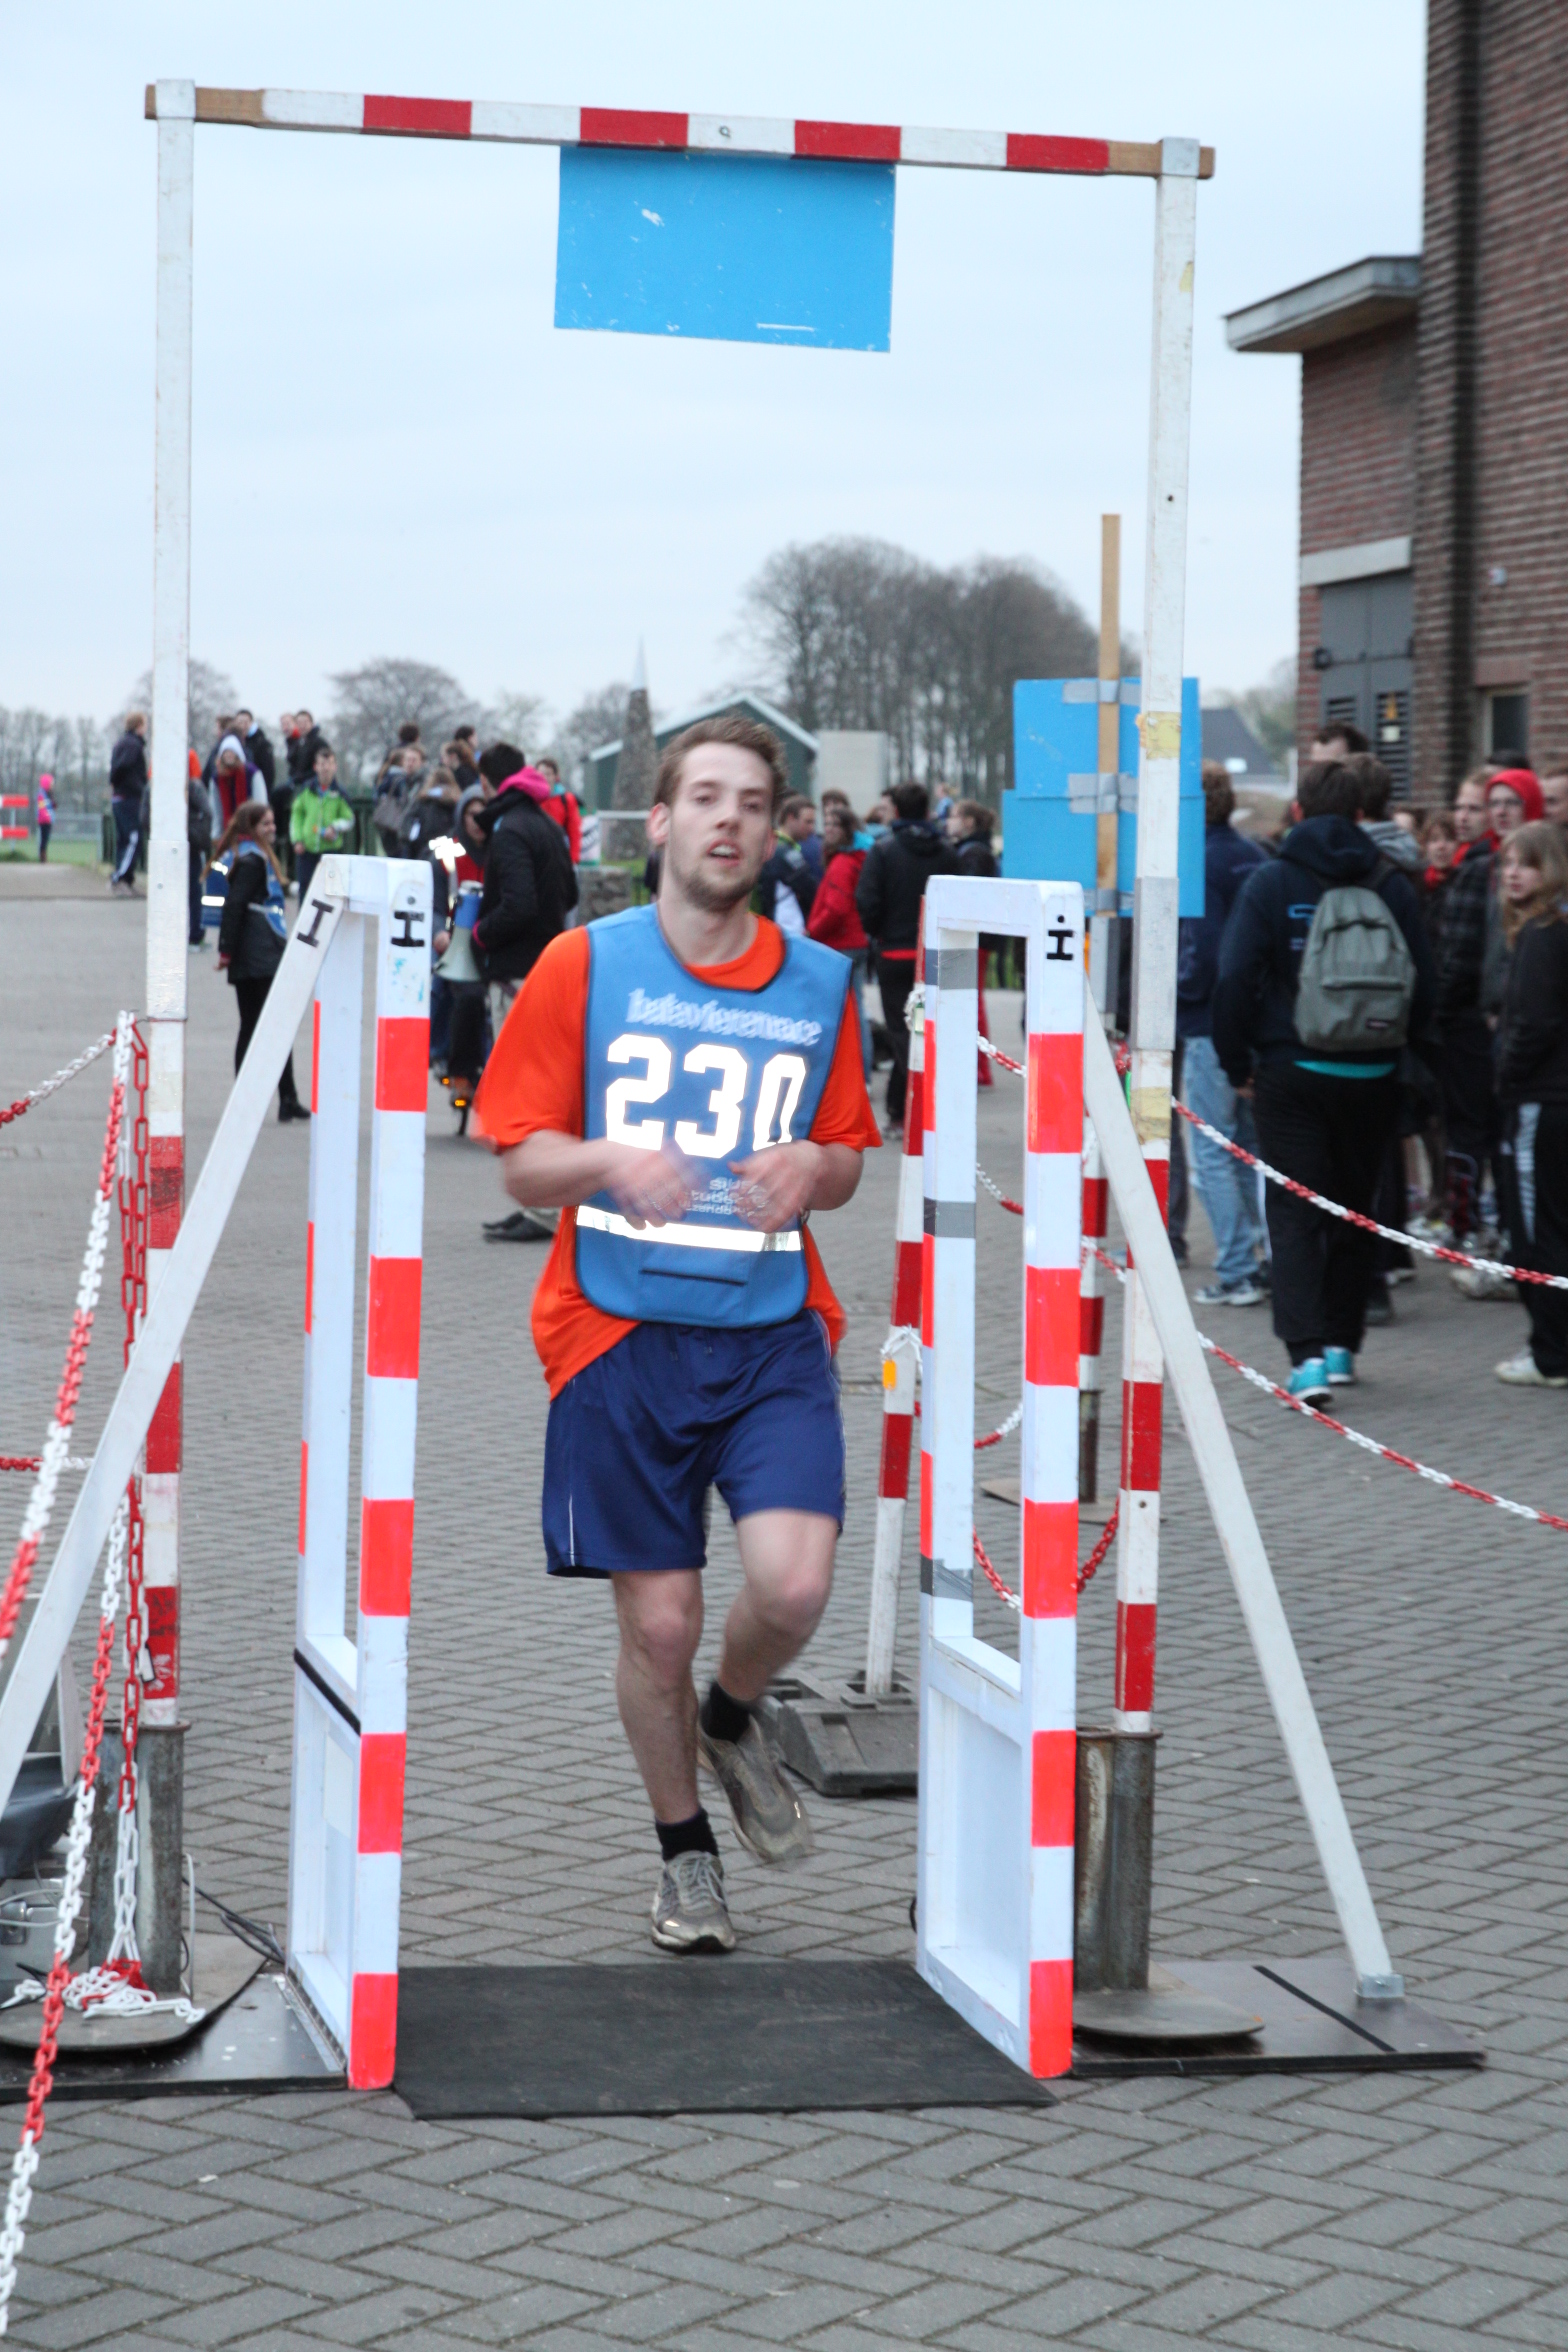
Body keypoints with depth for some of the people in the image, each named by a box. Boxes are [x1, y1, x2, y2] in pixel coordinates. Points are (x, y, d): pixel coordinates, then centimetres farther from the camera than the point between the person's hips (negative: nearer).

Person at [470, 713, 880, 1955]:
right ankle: (684, 1845, 27)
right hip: (621, 1332, -1)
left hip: (774, 1334, 1)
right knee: (659, 1619, 1)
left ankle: (732, 1721, 18)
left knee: (795, 1583, -18)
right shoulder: (582, 965, 0)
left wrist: (809, 1167, -10)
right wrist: (613, 1161, -21)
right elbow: (522, 1162, 1)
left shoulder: (821, 981, 6)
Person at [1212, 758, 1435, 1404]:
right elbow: (1425, 987, 5)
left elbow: (1235, 978, -10)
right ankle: (1341, 1344, 22)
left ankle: (1308, 1353, -17)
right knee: (1353, 1209, 17)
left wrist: (1237, 1063, 1)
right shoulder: (1392, 887, 2)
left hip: (1291, 1073, -3)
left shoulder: (1270, 883, -6)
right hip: (1373, 1079, 3)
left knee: (1294, 1213, -2)